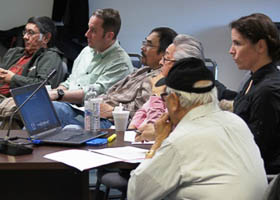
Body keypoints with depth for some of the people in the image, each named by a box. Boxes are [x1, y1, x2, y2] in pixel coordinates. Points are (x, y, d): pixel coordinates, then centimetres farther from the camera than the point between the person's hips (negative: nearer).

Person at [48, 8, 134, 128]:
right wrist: (52, 93, 3)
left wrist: (59, 95, -19)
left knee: (53, 108, -34)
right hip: (67, 104, 8)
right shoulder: (87, 51, 20)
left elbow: (96, 93, -17)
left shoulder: (120, 63, -7)